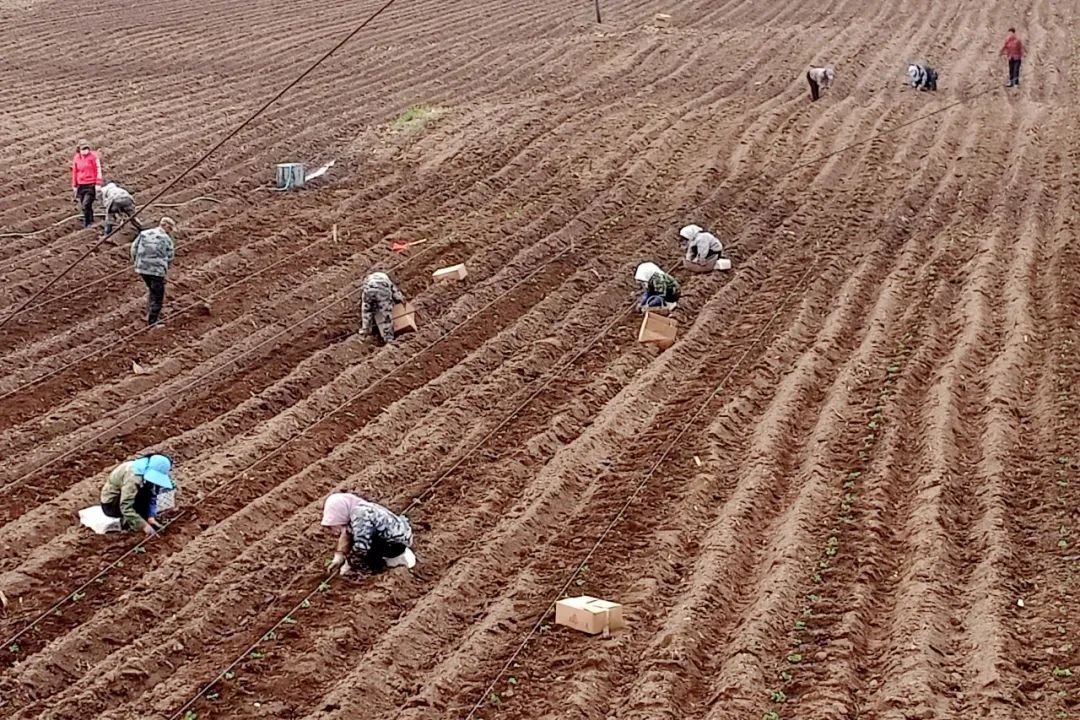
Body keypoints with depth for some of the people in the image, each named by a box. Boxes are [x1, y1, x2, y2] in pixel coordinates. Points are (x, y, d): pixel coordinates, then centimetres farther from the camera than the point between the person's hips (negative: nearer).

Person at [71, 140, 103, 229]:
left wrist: (98, 184, -9)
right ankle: (90, 222, 24)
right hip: (81, 185, 5)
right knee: (82, 206, 10)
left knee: (86, 204, -15)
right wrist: (74, 186, 16)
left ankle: (87, 224, -5)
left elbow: (98, 170, -5)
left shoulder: (93, 156, -6)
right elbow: (74, 172, 15)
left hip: (91, 185, -5)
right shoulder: (76, 158, 7)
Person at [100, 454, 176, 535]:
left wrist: (151, 517, -25)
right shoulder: (133, 477, -33)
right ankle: (127, 521, -19)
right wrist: (144, 525, -40)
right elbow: (126, 507, -37)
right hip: (110, 504, -8)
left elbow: (152, 499, -9)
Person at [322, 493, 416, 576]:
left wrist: (349, 564, -16)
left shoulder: (360, 518, -28)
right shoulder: (354, 510, 0)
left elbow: (361, 547, -32)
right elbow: (347, 533, 12)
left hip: (398, 544, -10)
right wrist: (338, 557, 7)